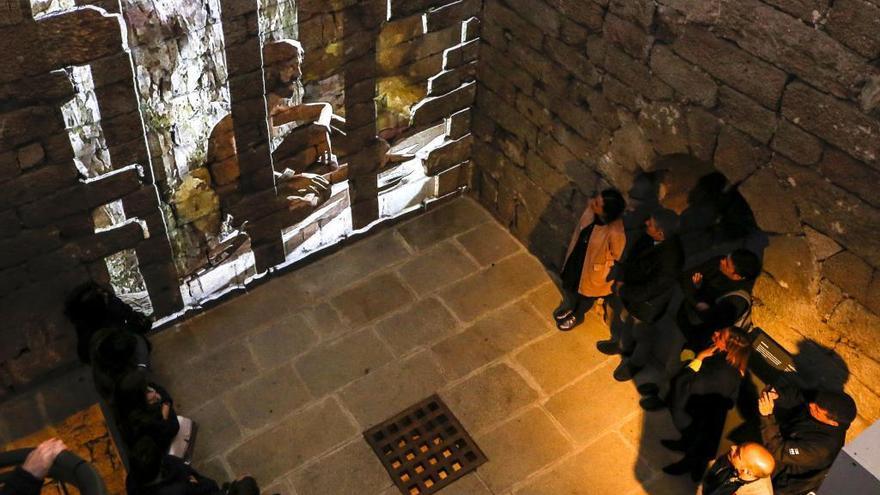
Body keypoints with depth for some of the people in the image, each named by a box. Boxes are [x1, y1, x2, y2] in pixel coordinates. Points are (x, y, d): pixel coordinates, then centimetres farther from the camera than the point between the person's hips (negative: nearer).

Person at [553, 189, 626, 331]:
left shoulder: (615, 232, -42)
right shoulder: (592, 206, -24)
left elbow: (617, 256, -22)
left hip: (593, 268, -5)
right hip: (576, 256, 6)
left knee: (586, 293, 27)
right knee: (568, 283, 32)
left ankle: (577, 316, 60)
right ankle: (569, 306, 65)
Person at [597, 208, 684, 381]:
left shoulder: (669, 261, -43)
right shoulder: (649, 237, -23)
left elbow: (648, 291, -31)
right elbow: (633, 255, -1)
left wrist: (622, 290, -17)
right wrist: (621, 279, -8)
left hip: (647, 304, -6)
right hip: (631, 291, 6)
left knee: (641, 334, 24)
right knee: (627, 320, 33)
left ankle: (636, 362, 54)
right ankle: (624, 346, 64)